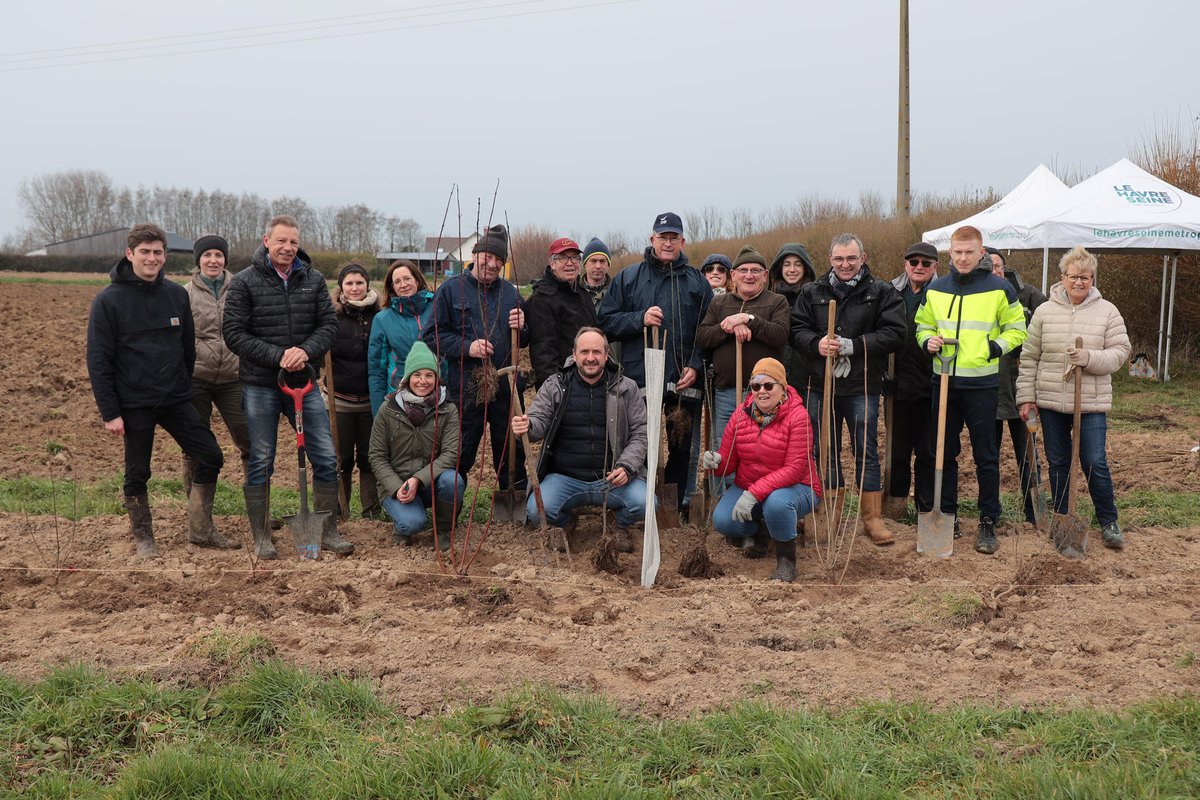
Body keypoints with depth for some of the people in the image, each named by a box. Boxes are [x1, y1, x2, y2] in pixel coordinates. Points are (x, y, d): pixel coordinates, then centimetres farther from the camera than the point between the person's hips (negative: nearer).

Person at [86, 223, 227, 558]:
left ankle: (200, 530, 16)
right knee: (137, 474, 6)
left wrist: (185, 389, 12)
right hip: (134, 405, -4)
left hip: (176, 401, 4)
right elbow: (98, 361, -8)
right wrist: (109, 412, -12)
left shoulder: (177, 294, 4)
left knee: (211, 457, 1)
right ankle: (143, 538, 24)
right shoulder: (108, 300, -8)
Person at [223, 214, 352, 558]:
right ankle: (261, 539, 14)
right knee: (260, 462, 3)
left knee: (326, 458, 2)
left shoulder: (313, 280, 6)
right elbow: (234, 333, -9)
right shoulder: (244, 282, -4)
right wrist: (277, 356, -18)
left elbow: (329, 324, 2)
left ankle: (328, 531, 15)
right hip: (260, 385, -3)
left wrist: (306, 351, -17)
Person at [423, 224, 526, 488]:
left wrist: (521, 328, -4)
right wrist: (467, 347, -19)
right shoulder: (451, 289, -2)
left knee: (512, 456, 12)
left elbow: (524, 342, 19)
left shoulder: (510, 292, 13)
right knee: (460, 457, 3)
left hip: (507, 387, 4)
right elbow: (432, 336, -6)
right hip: (466, 389, -4)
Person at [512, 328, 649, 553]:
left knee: (643, 503, -27)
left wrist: (627, 467, -13)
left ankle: (622, 525, 13)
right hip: (565, 478, 0)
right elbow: (539, 421, 1)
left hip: (612, 478, 0)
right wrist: (527, 426, -26)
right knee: (536, 510, -26)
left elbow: (641, 432, 4)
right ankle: (565, 523, 14)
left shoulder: (626, 388, 4)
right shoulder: (554, 386, 4)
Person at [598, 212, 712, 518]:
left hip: (683, 382, 1)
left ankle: (679, 507, 17)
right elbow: (606, 322, 3)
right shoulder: (628, 278, 8)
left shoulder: (697, 282, 9)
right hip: (637, 380, 0)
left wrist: (695, 365, -7)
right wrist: (640, 319, -12)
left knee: (681, 448, 6)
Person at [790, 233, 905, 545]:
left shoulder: (882, 293, 0)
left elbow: (894, 334, -9)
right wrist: (816, 344, -16)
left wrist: (853, 346, -17)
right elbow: (796, 330, 6)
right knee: (826, 452, 10)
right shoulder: (811, 292, 8)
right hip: (821, 385, 3)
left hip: (862, 387, -3)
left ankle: (872, 517, 13)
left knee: (866, 452, 3)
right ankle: (831, 516, 22)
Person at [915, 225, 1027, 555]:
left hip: (982, 384, -3)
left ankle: (988, 522, 12)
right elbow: (923, 326, 18)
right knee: (944, 453, 10)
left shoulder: (1000, 289, -2)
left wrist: (995, 346, -14)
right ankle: (947, 516, 22)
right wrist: (928, 341, -4)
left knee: (986, 457, 2)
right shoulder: (935, 289, 8)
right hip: (944, 381, 3)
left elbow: (1017, 330, 4)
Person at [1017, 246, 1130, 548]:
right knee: (1058, 463, 11)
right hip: (1051, 401, 2)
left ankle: (1109, 522, 13)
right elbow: (1029, 358, 4)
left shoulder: (1107, 311, 0)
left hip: (1091, 402, -2)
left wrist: (1090, 359, -21)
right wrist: (1026, 397, 1)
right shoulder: (1045, 311, 2)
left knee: (1095, 463, -3)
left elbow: (1120, 351, -3)